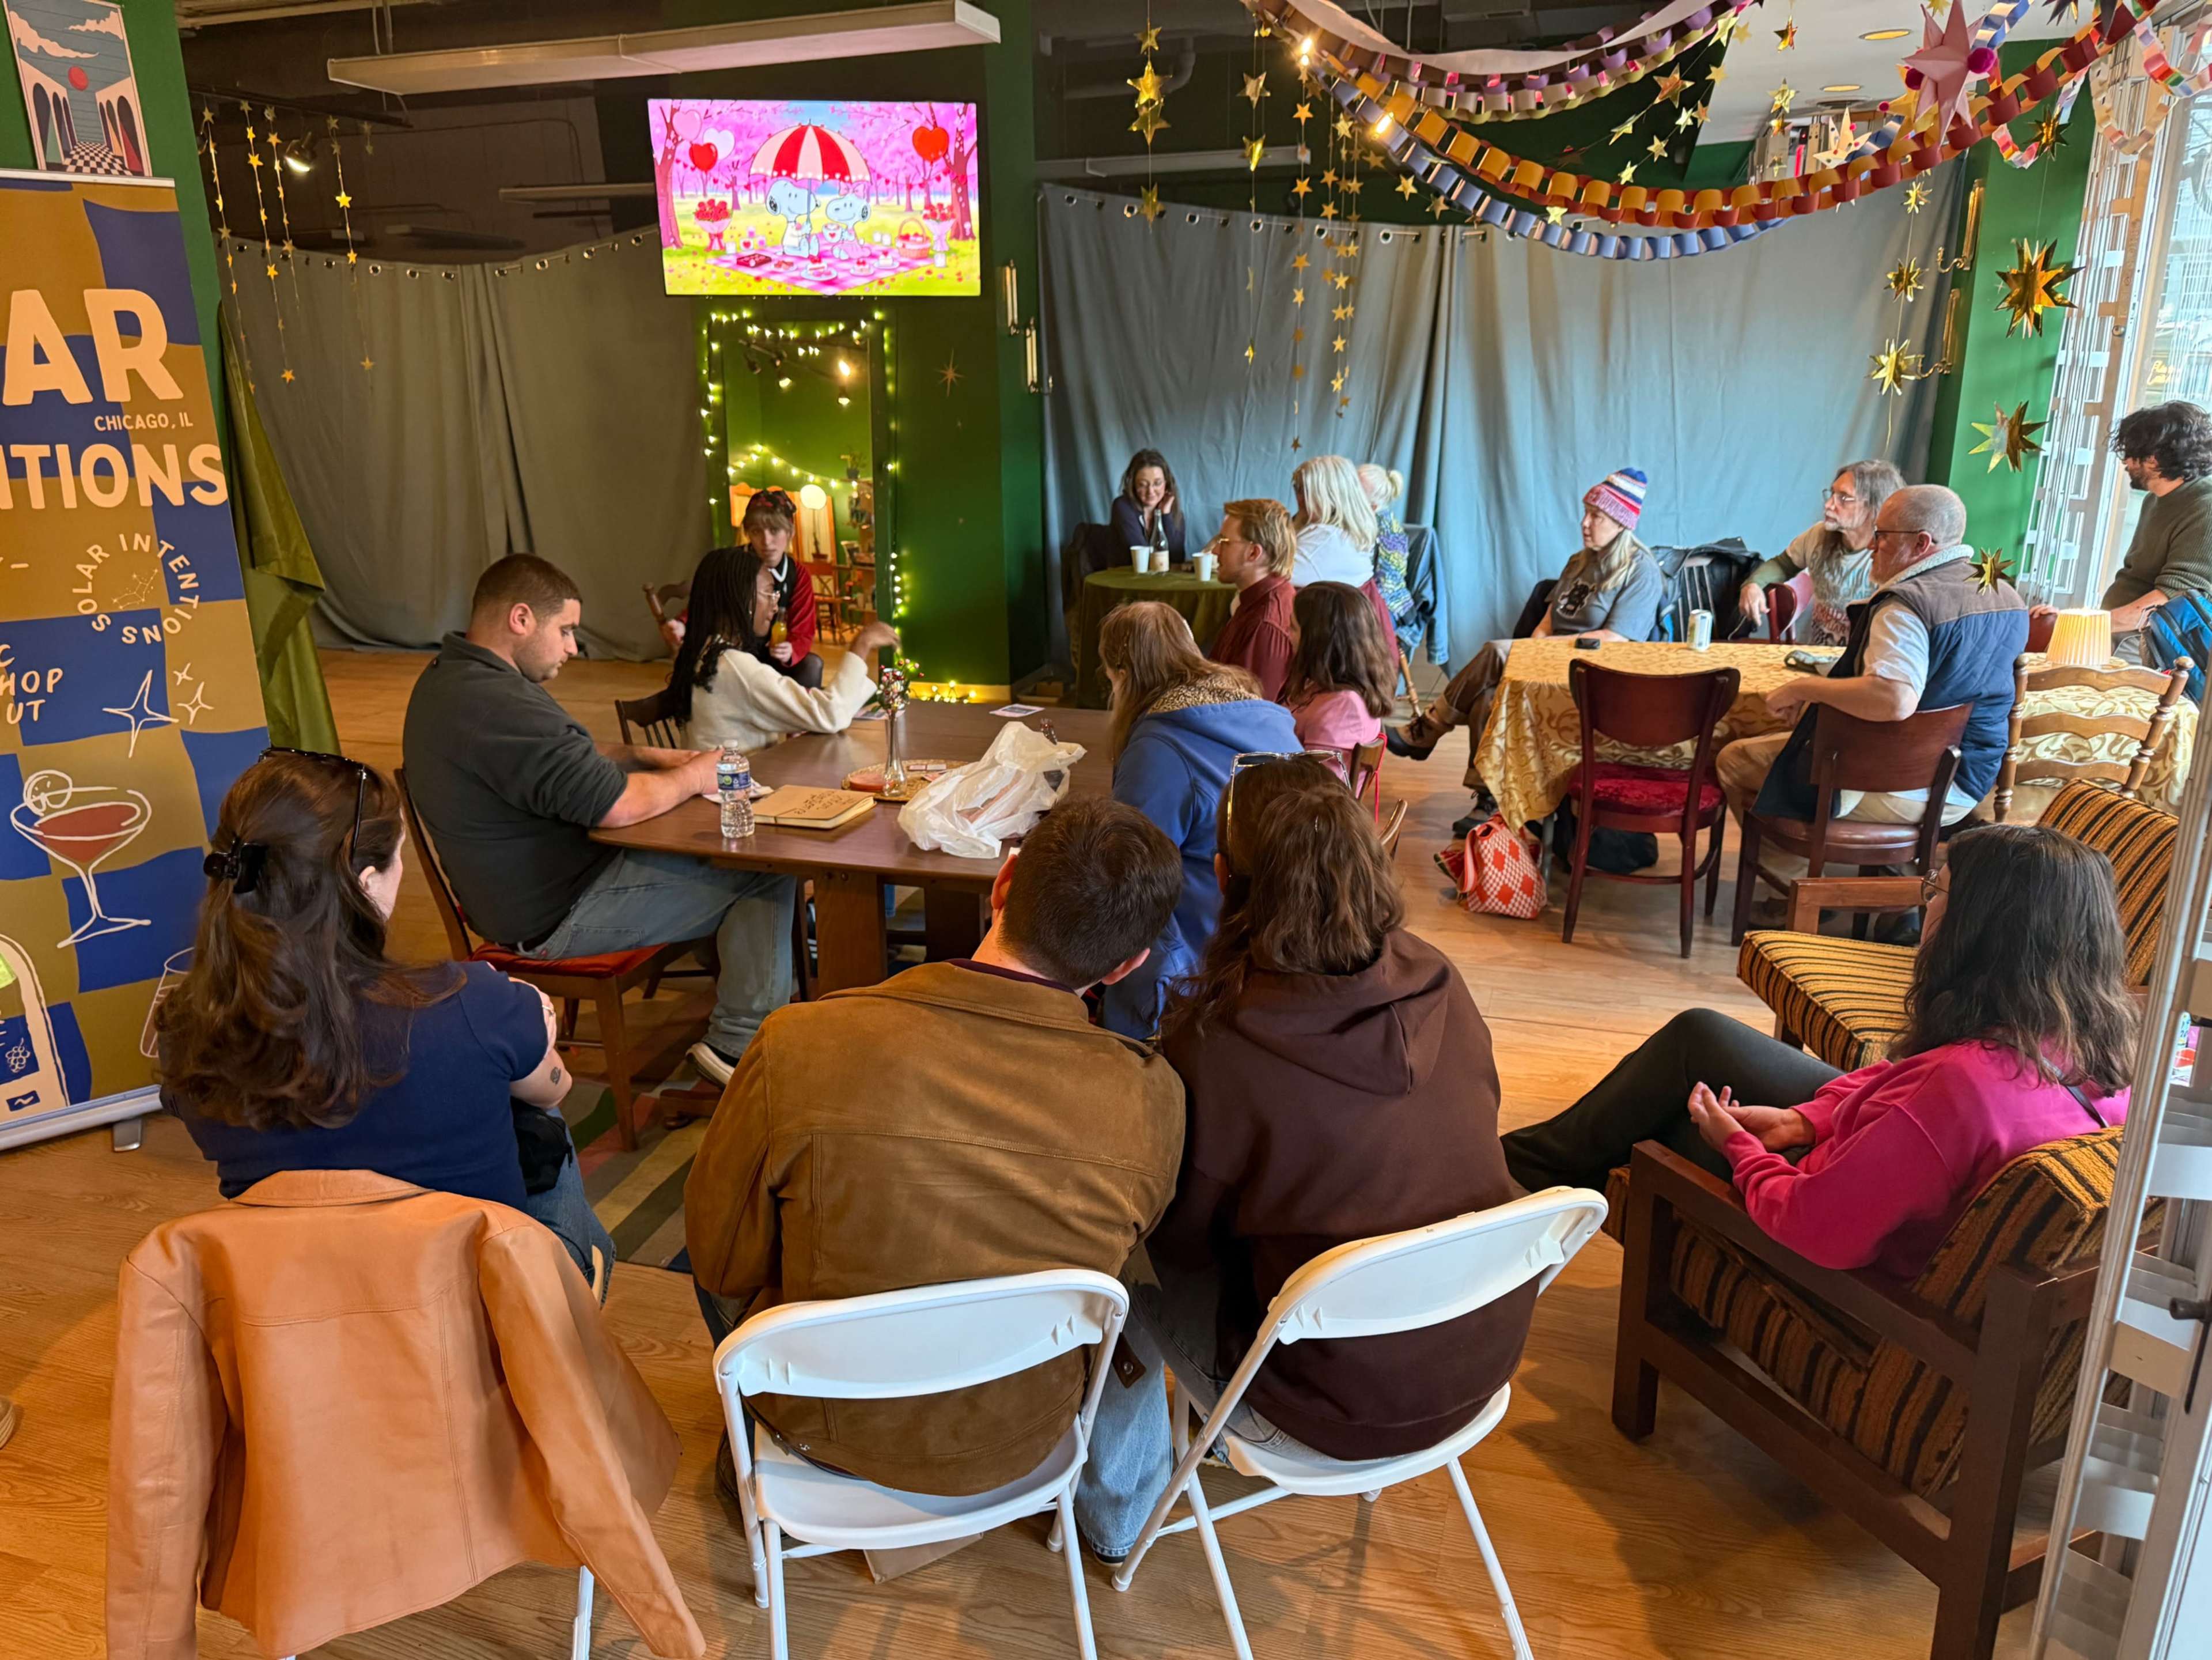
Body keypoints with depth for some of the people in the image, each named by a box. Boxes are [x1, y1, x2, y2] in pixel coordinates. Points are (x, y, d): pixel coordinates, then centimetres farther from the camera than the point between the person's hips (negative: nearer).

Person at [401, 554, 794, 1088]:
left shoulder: (450, 677, 7)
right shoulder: (497, 704, -29)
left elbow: (563, 760, 20)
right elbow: (617, 806, -28)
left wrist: (643, 756, 6)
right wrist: (693, 777, -10)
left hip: (523, 888, 11)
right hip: (556, 918, -11)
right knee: (768, 874, -9)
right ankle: (739, 1046, -3)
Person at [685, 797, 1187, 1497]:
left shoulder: (798, 1048, -31)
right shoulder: (1151, 1099, -25)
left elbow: (723, 1262, -14)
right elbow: (1104, 1256, -4)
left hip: (832, 1430, -1)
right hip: (1020, 1445, 2)